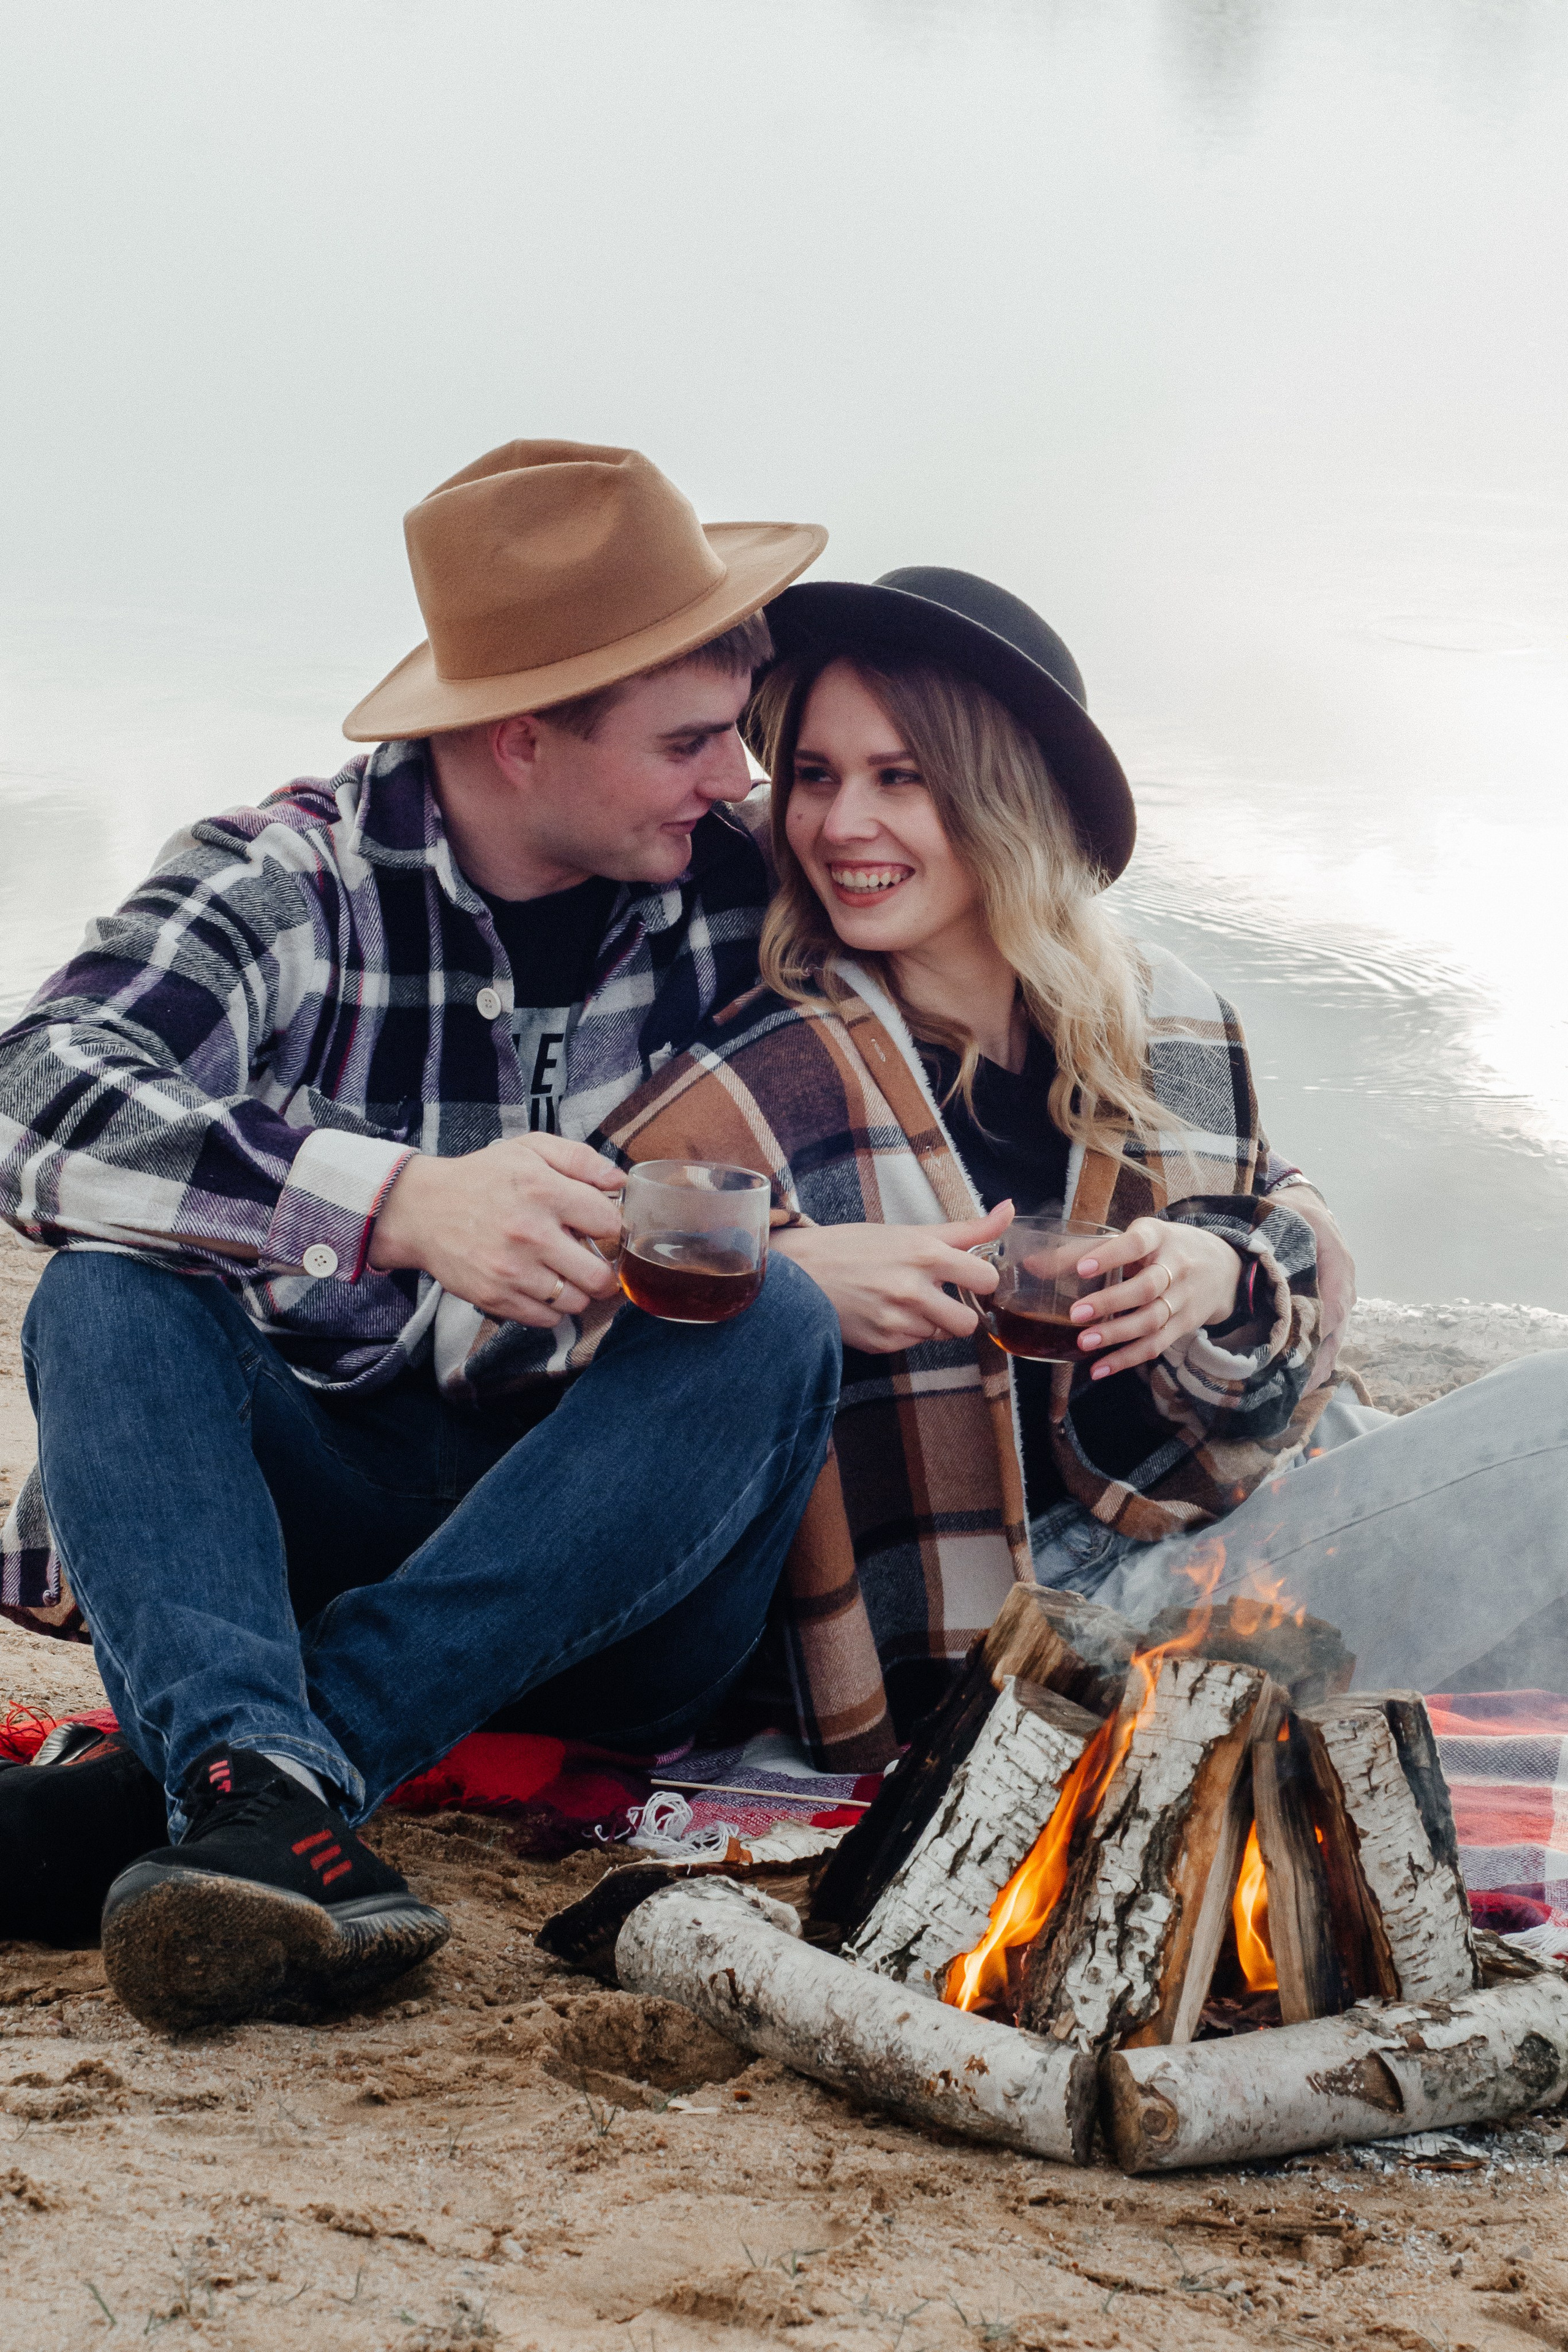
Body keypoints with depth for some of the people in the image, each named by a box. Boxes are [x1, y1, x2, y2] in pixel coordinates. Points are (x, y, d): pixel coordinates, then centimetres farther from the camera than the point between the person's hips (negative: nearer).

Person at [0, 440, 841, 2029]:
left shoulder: (740, 894, 1)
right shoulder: (293, 880, -7)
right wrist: (405, 1201, -39)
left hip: (617, 1563, 1)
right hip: (312, 1513, -1)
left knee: (773, 1323, -26)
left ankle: (172, 1785, -35)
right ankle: (267, 1799, -50)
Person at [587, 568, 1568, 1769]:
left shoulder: (1171, 1026, 8)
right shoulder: (766, 1089, -7)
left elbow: (1285, 1264, 18)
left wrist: (1227, 1287, -6)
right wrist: (781, 1276, -22)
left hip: (1251, 1511, 6)